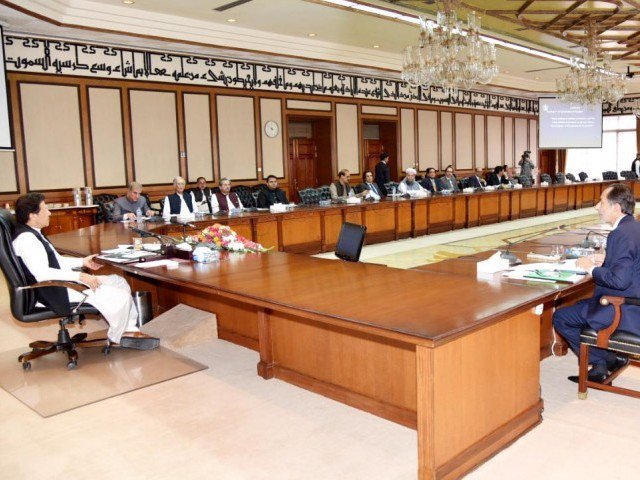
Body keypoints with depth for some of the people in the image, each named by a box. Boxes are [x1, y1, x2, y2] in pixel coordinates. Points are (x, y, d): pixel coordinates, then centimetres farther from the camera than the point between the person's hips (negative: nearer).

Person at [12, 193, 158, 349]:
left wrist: (83, 262, 11)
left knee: (119, 282, 9)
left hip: (62, 281, 11)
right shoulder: (25, 238, -20)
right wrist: (80, 276, -27)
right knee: (121, 296, -14)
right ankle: (116, 336, 12)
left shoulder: (33, 234, 12)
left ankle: (130, 330, 8)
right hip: (55, 292, -11)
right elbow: (42, 274, -29)